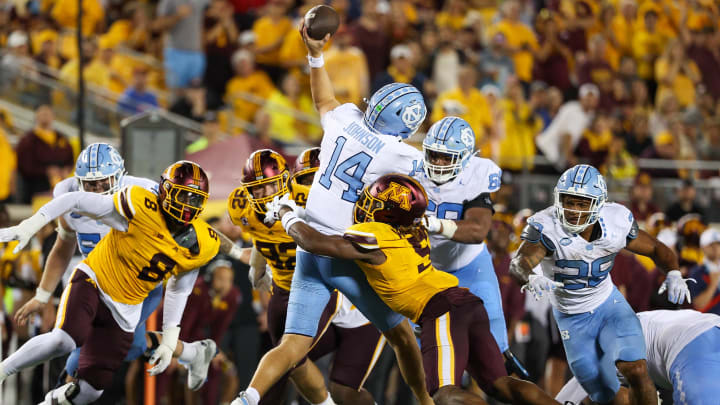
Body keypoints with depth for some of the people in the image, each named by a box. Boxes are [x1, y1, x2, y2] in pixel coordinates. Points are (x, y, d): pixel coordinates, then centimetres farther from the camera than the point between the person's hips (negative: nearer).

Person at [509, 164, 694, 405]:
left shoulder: (617, 221, -16)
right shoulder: (546, 227, -26)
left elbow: (656, 249, -1)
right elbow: (519, 263, -41)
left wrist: (673, 274, -21)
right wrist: (530, 278, -65)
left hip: (609, 304, 1)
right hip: (573, 319, -1)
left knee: (635, 371, -23)